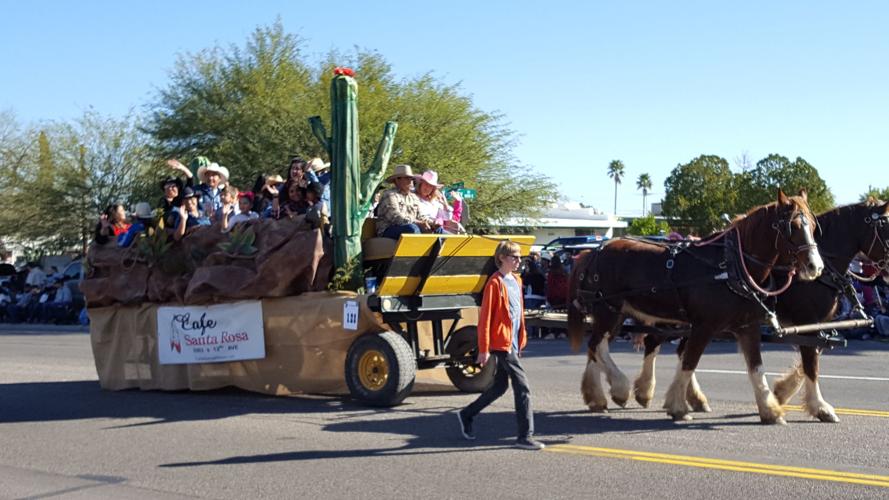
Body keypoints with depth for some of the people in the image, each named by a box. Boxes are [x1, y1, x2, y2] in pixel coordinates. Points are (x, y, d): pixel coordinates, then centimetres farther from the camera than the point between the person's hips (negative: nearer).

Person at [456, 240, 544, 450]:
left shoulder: (516, 281, 12)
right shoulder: (495, 283, -13)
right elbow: (485, 317, -14)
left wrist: (522, 338, 18)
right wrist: (484, 349, -15)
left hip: (513, 342, 9)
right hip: (502, 343, -9)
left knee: (500, 386, 16)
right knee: (522, 387, -9)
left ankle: (467, 415, 32)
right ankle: (525, 436, -3)